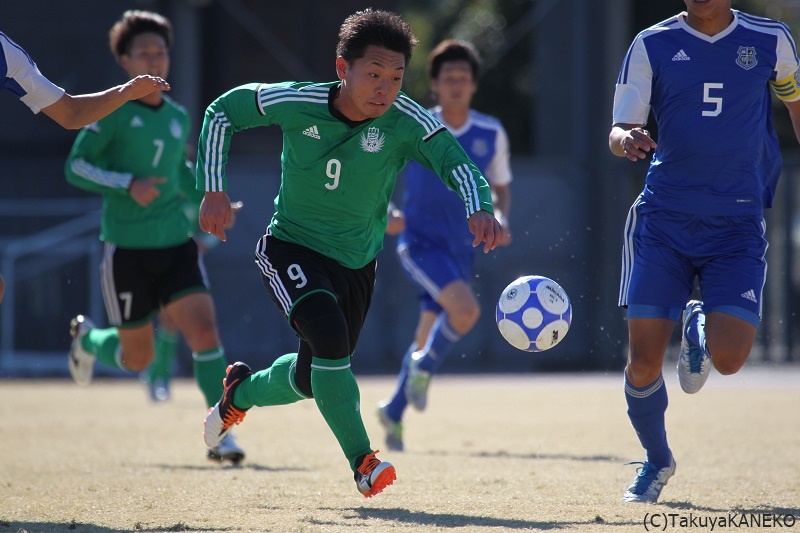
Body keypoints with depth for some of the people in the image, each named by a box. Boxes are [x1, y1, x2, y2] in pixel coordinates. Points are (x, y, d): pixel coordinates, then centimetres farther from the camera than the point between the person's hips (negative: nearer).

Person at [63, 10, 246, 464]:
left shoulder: (178, 117, 9)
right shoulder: (113, 112, -7)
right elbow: (76, 167, -11)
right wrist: (129, 185, -23)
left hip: (176, 243, 4)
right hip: (127, 247, -4)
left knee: (205, 329, -16)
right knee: (137, 358, 7)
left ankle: (221, 435, -13)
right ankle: (87, 339, 42)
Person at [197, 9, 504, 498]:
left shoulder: (406, 121, -22)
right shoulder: (295, 102, -21)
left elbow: (456, 163, -34)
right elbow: (223, 111, -6)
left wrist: (479, 209, -55)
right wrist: (214, 190, -13)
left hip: (357, 260, 3)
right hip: (292, 248, -3)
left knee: (313, 378, 16)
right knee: (328, 334, -30)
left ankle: (241, 392, 49)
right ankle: (364, 464, -22)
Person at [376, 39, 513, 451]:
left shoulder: (492, 134, 2)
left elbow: (501, 188, 15)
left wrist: (500, 220, -6)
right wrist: (383, 210, -10)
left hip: (460, 250, 4)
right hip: (420, 243, -4)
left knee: (428, 341, 10)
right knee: (466, 309, -28)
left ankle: (394, 412, 31)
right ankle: (424, 368, -2)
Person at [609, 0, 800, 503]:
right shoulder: (653, 45, 2)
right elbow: (620, 131, 0)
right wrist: (627, 139, -24)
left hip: (738, 222, 0)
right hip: (663, 218, 0)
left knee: (729, 357, -17)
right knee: (643, 363, -8)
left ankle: (700, 327, 22)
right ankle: (657, 461, 22)